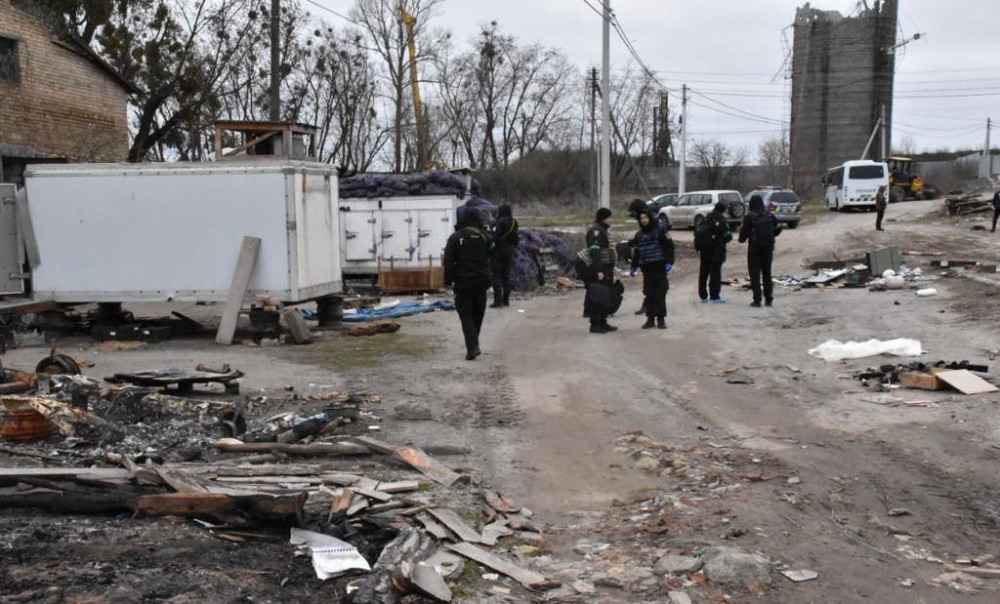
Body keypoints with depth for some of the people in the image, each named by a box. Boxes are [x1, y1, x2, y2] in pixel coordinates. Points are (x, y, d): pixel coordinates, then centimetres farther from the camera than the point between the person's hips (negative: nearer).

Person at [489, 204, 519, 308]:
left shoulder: (500, 222, -16)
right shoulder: (514, 223, 8)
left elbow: (495, 236, -23)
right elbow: (516, 238, 13)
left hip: (499, 250, -7)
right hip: (509, 251, 7)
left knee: (496, 276, -4)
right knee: (506, 275, 14)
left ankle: (498, 300, -10)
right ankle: (506, 300, 17)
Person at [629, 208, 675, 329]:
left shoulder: (659, 231, -3)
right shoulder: (639, 235, 13)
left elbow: (669, 246, -5)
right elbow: (636, 252, 20)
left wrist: (669, 262, -13)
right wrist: (633, 267, 14)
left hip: (659, 268, -4)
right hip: (647, 269, 4)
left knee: (660, 294, 0)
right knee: (649, 295, 5)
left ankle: (661, 319, 8)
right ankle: (650, 319, 11)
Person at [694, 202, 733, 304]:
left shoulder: (706, 219, 6)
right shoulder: (722, 221, -13)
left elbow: (697, 232, 8)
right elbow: (727, 236, -16)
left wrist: (698, 247, 15)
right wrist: (730, 234, 6)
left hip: (704, 250, 6)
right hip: (716, 251, -6)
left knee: (703, 272, 12)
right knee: (715, 273, -1)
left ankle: (703, 296, 16)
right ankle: (714, 296, 0)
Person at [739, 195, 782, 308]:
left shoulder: (749, 217, -11)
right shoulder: (769, 215, 2)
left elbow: (744, 232, -11)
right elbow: (778, 229, 7)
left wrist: (742, 239, 10)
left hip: (754, 248, -4)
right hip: (768, 248, 4)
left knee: (755, 274, 1)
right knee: (767, 273, 14)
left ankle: (757, 300, -4)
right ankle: (768, 299, 16)